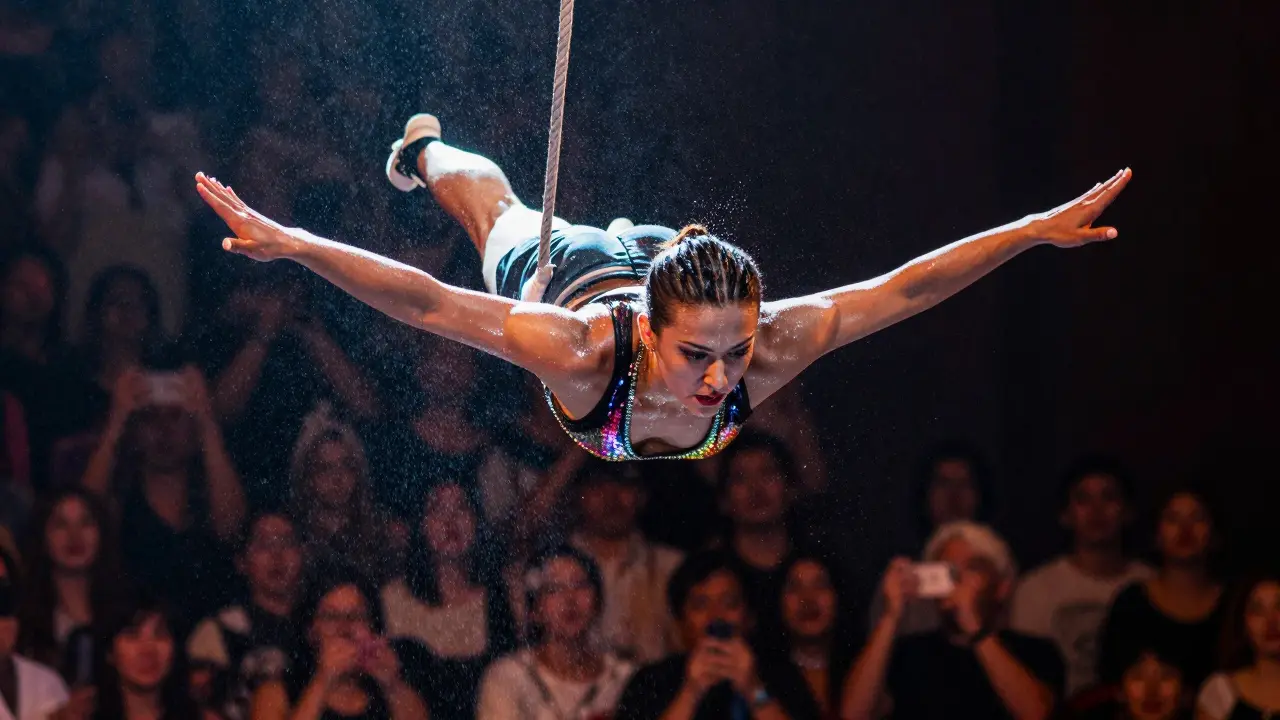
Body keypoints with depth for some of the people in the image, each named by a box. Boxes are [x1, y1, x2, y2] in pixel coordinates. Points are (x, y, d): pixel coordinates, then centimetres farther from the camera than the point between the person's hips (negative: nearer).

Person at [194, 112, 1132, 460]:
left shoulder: (766, 347, -46)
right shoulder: (581, 348, -52)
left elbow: (900, 289, -41)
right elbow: (424, 300, -53)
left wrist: (1040, 231, -44)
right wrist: (288, 246, -60)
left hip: (664, 257, 0)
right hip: (563, 273, 0)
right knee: (504, 213, 36)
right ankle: (428, 149, 70)